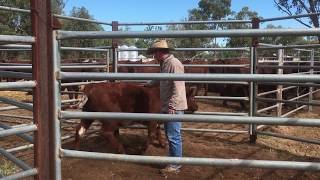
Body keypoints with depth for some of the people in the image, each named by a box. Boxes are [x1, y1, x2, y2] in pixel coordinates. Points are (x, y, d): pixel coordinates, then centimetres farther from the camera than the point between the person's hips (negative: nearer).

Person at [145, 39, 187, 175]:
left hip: (174, 107, -9)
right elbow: (160, 80, 33)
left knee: (173, 136, -3)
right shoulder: (164, 64, 14)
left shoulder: (174, 63, -16)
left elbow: (177, 88, -22)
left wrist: (172, 106, -23)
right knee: (170, 135, 16)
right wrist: (148, 85, 45)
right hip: (167, 107, 10)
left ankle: (175, 165, 7)